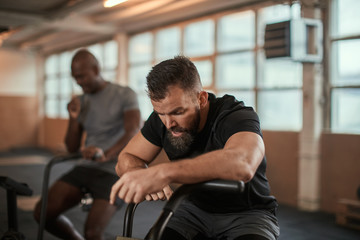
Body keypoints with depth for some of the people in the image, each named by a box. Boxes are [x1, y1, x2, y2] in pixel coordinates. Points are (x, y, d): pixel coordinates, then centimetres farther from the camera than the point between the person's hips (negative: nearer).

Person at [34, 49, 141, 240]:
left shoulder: (125, 95, -4)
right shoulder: (81, 101, 13)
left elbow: (133, 133, -21)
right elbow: (72, 148, 13)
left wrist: (106, 155, -38)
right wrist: (73, 118, -4)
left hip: (114, 172, -6)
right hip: (85, 168, 6)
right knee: (42, 213, -9)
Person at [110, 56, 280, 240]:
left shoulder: (236, 116, -25)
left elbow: (242, 165, -47)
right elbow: (126, 160, -5)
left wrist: (163, 173, -56)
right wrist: (144, 177, -30)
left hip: (247, 213, -3)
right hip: (195, 209, 4)